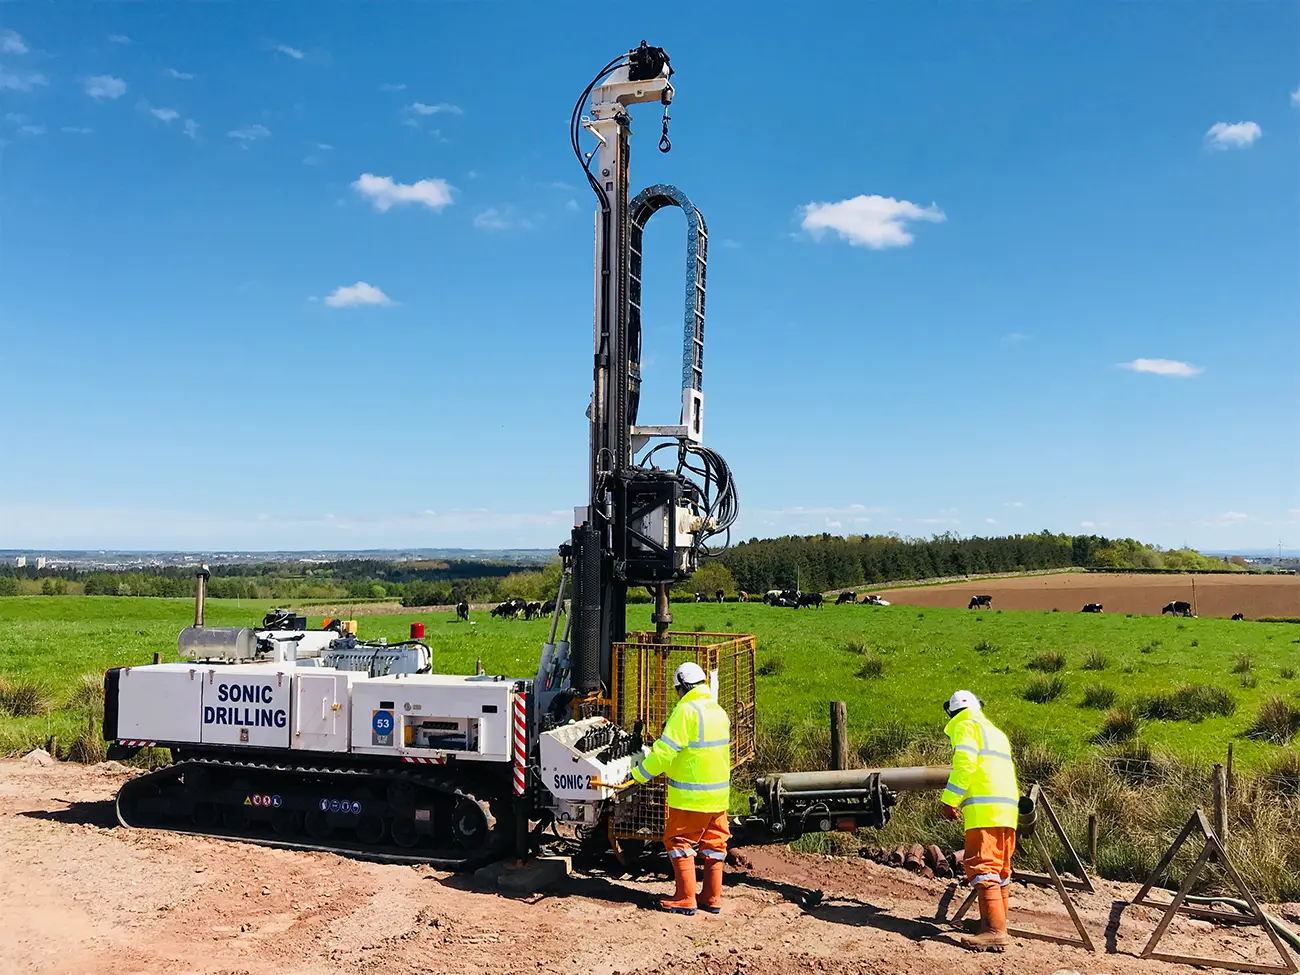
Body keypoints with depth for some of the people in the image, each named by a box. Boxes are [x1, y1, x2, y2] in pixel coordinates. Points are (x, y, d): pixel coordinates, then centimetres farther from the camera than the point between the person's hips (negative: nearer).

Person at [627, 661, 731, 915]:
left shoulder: (686, 711, -17)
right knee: (713, 844, 15)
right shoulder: (719, 711, 8)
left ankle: (684, 899, 7)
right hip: (718, 792, 8)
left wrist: (639, 775, -8)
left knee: (680, 843, 5)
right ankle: (712, 898, 22)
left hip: (690, 795, -8)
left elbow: (665, 751, -19)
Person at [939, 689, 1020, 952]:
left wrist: (950, 800, -14)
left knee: (982, 867, -13)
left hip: (985, 808, -9)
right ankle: (995, 922, 19)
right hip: (1007, 808, 9)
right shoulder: (996, 732, 28)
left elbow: (964, 764, -13)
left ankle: (995, 931, -19)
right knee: (1000, 869, 13)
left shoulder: (965, 727, 2)